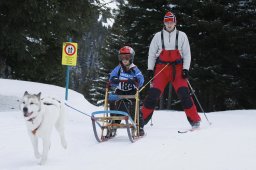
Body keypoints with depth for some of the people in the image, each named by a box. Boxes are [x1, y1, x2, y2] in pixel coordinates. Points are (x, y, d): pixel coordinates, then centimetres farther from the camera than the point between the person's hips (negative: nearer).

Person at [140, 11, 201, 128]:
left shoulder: (181, 35, 6)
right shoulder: (158, 36, 8)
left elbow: (187, 54, 6)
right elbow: (151, 54, 11)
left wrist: (186, 68, -5)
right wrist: (150, 69, 2)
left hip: (177, 68, -1)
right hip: (161, 68, 1)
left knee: (184, 92, -13)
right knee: (153, 93, -9)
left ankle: (195, 120, -8)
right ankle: (142, 119, -2)